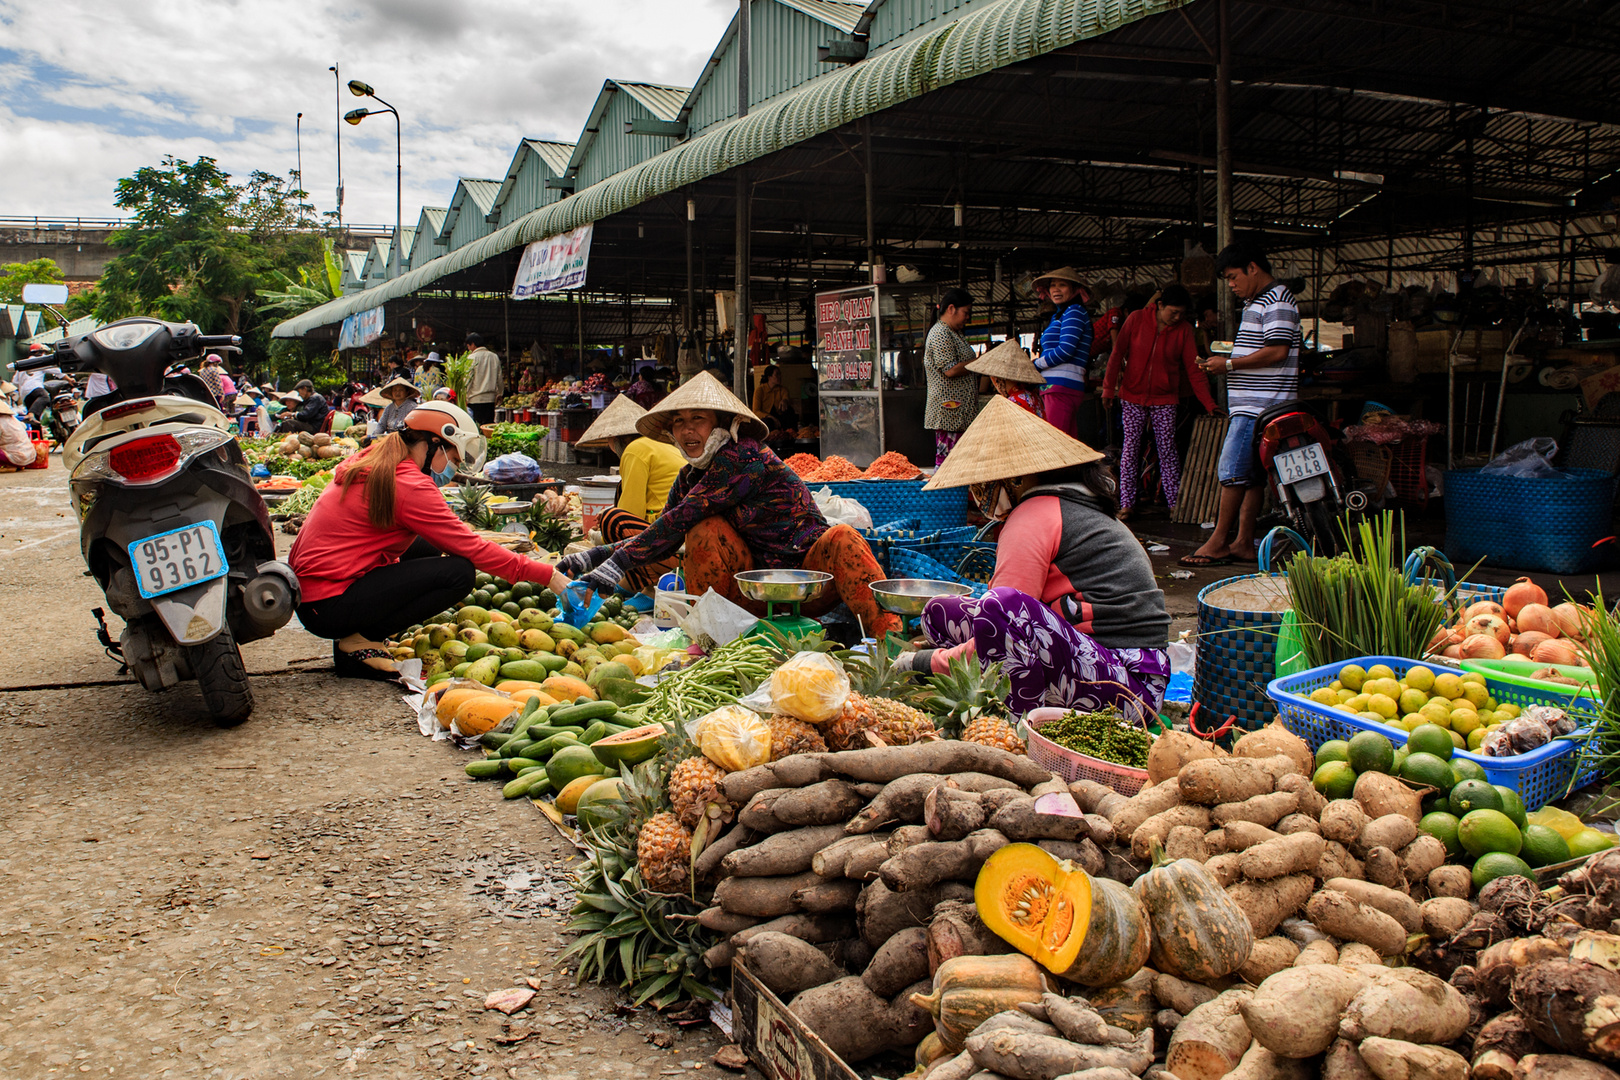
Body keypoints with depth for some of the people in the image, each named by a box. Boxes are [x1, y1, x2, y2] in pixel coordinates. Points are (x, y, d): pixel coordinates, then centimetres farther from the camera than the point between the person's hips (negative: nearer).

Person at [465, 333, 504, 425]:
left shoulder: (472, 358, -7)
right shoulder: (494, 357, 8)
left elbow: (468, 379, -8)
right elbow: (500, 377, 15)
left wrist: (465, 397, -1)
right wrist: (500, 393, 28)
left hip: (475, 399, -5)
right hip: (490, 398, 5)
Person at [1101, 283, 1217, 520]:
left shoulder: (1184, 329, -1)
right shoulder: (1136, 319, -4)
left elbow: (1193, 369, 0)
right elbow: (1118, 353, 0)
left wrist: (1209, 403, -7)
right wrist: (1108, 388, -5)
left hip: (1164, 399, 0)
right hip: (1132, 396, 0)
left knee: (1167, 450, -1)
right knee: (1131, 447, -1)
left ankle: (1175, 504, 4)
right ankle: (1126, 504, 1)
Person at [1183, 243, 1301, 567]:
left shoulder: (1277, 301, -10)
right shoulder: (1254, 303, 22)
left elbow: (1277, 351, -19)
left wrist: (1229, 364, -14)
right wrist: (1225, 361, 14)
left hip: (1262, 405, -10)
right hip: (1248, 406, 10)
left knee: (1233, 471, -10)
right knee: (1251, 475, 9)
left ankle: (1219, 541, -6)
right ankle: (1243, 543, 11)